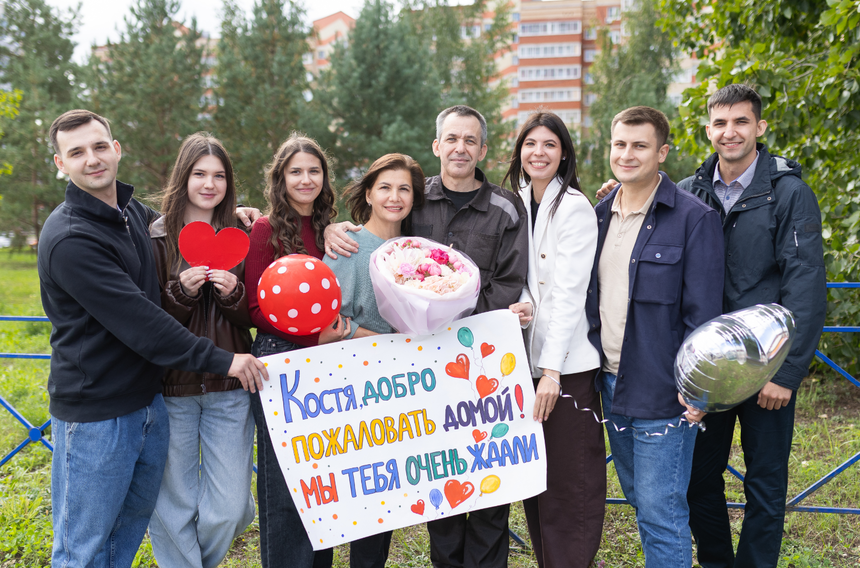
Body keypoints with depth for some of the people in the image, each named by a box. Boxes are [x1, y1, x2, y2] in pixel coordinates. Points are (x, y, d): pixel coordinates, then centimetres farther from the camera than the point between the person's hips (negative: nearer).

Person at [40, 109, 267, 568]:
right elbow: (139, 321, -24)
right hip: (95, 414, -8)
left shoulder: (132, 212, 6)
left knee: (136, 514, 22)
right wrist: (221, 360, -21)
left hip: (147, 400, 8)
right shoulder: (69, 239, -20)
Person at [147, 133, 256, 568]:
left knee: (228, 508, 3)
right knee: (174, 506, 7)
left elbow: (253, 317, 8)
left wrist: (233, 295, -12)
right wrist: (181, 291, -18)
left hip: (229, 389, 2)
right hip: (171, 388, -1)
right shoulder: (157, 237, -1)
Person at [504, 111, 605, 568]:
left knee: (571, 484, -2)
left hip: (567, 363, -7)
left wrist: (552, 371, -19)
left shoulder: (575, 208, -9)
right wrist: (521, 302, -7)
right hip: (524, 358, 7)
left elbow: (568, 295, -15)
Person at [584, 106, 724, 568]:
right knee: (639, 499, 18)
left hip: (662, 390, -7)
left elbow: (702, 313, -12)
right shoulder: (602, 214, 10)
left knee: (661, 511, -2)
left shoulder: (694, 218, -10)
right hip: (611, 383, 7)